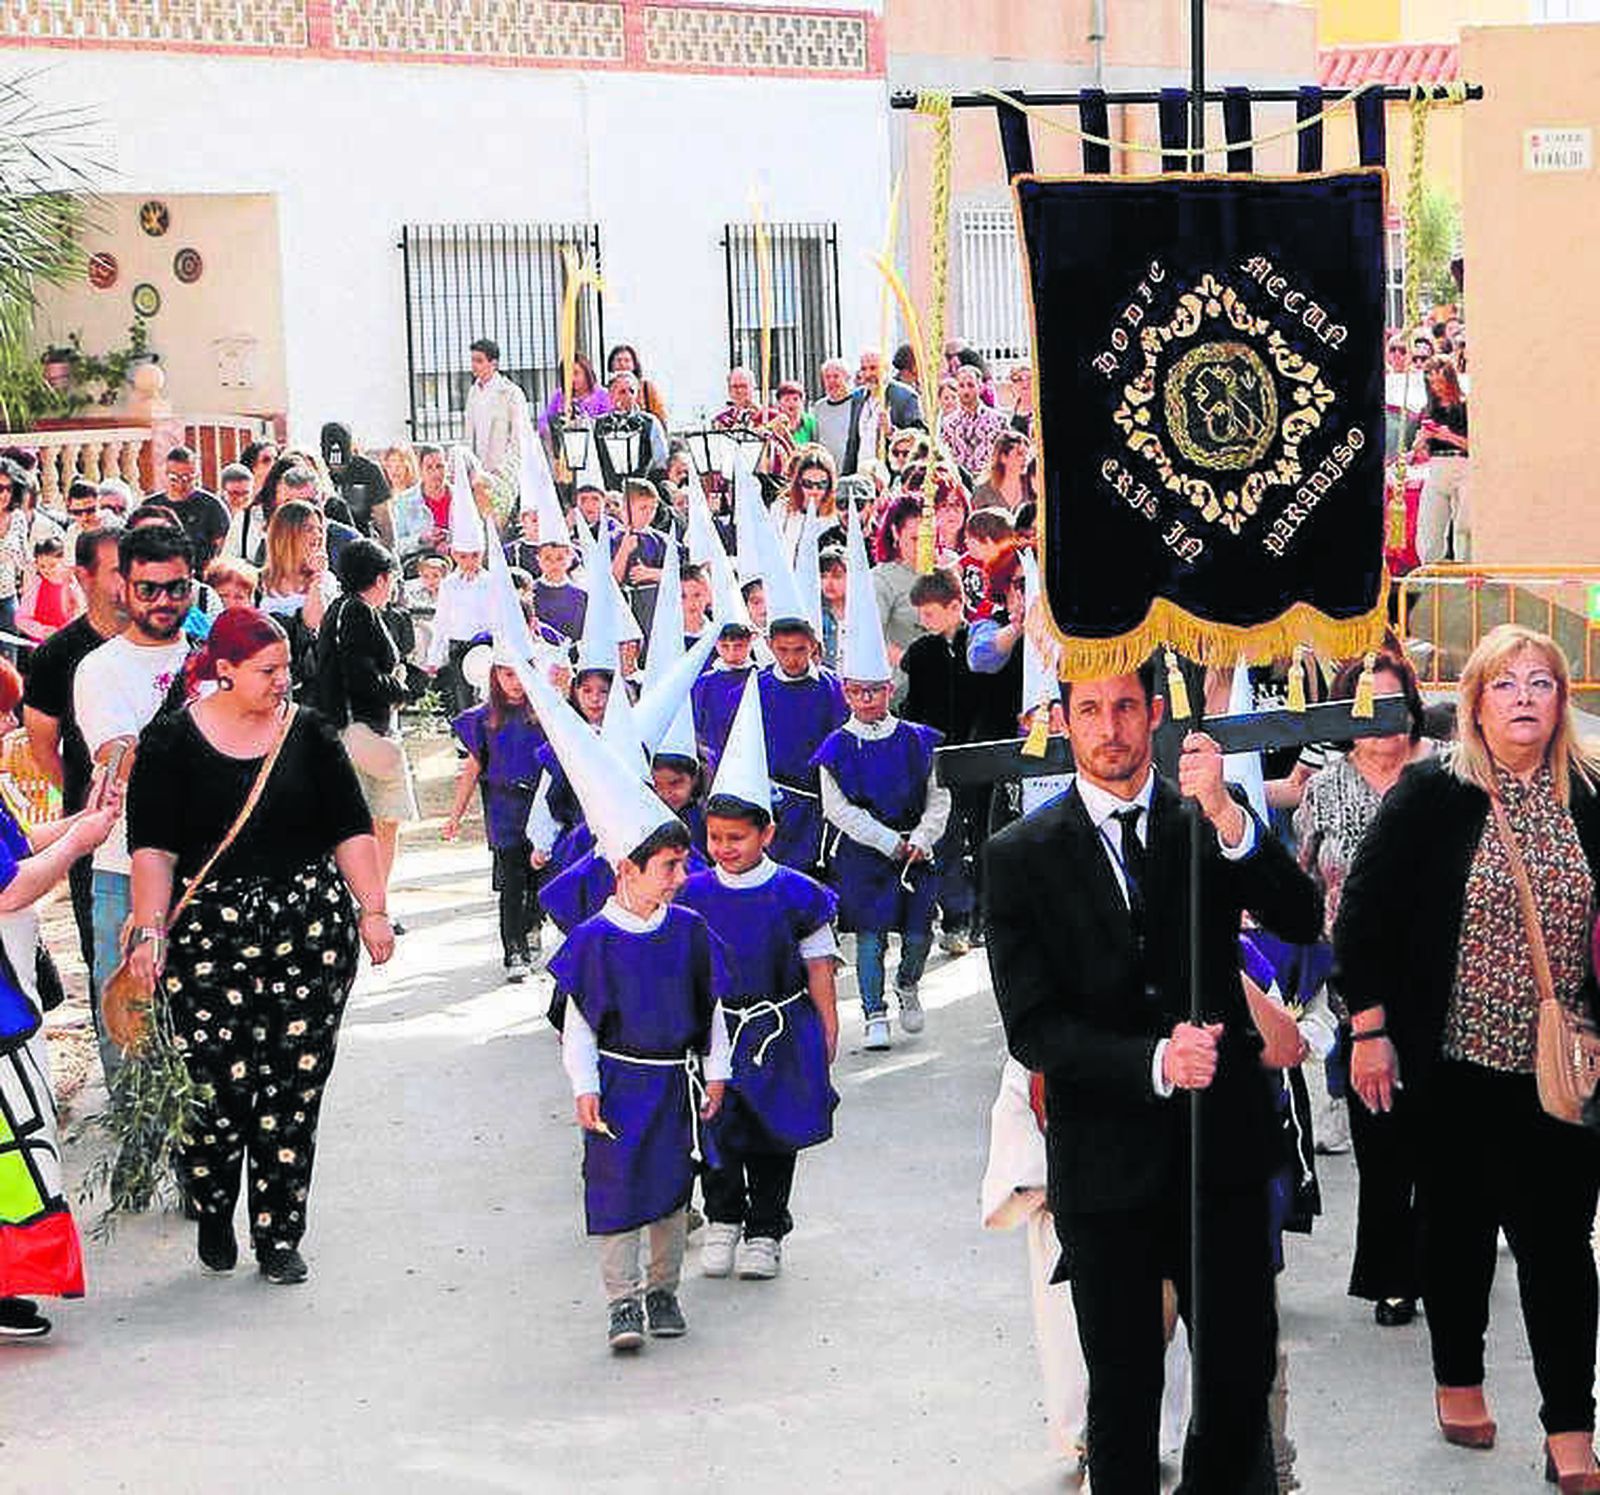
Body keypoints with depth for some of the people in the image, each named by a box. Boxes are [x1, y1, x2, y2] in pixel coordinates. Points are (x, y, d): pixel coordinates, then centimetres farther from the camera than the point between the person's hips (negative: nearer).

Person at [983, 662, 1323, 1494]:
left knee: (1244, 1366, 8)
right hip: (1106, 1159, -1)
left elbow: (1301, 921, -12)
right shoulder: (1020, 855, -3)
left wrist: (1226, 816, -25)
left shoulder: (1208, 821, 2)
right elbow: (1032, 1028, -8)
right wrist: (1153, 1062, -23)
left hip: (1222, 1143, 1)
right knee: (1123, 1386, 9)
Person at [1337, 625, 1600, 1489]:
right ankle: (1458, 1379, 33)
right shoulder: (1431, 795, -6)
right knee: (1460, 1224, 13)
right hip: (1459, 1059, -1)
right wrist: (1368, 1029, -6)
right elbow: (1366, 907, -4)